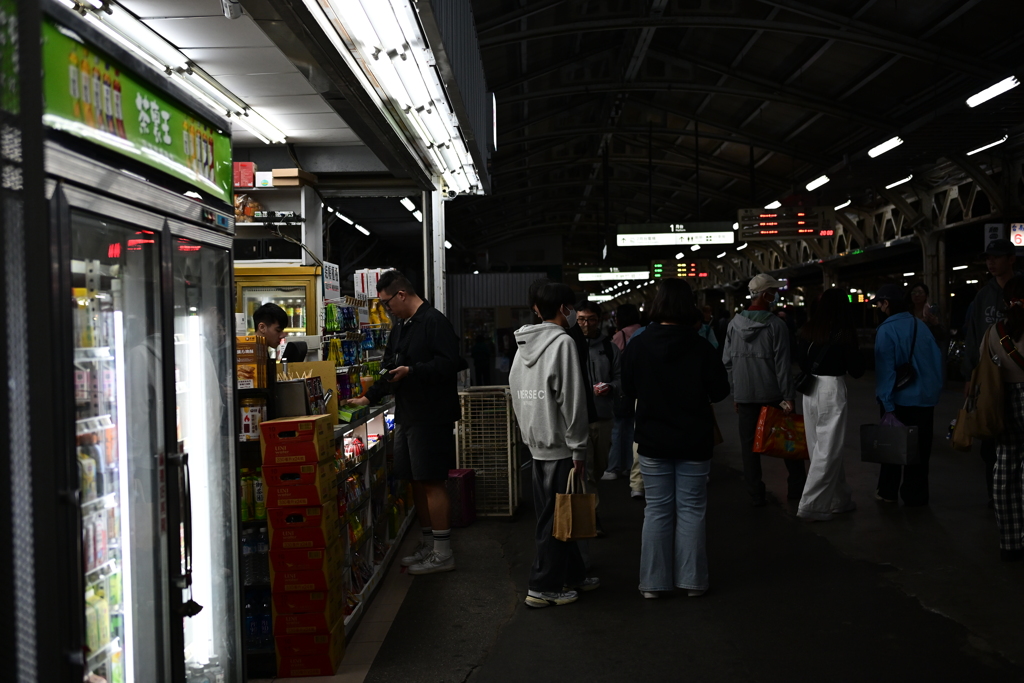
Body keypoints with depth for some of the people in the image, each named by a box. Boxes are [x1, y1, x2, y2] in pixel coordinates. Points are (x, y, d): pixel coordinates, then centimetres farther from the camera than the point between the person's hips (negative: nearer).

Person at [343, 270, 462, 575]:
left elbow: (450, 363, -22)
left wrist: (412, 371, -24)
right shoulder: (401, 329, 19)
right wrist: (369, 397, 18)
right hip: (407, 416, 10)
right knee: (418, 482, 13)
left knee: (433, 482, -6)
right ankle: (427, 545, 23)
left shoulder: (434, 322, -12)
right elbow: (391, 371, 26)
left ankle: (442, 553, 1)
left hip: (431, 417, -10)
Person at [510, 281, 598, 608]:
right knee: (556, 517, -2)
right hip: (559, 444, -9)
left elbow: (516, 393, 16)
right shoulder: (562, 342, -13)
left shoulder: (524, 344, 12)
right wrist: (579, 449, -13)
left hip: (536, 443, 9)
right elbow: (571, 400, -17)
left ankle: (573, 575, 27)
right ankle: (543, 587, 3)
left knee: (553, 515, 15)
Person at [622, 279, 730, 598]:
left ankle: (654, 582, 13)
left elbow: (628, 389, 3)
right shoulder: (701, 347, -14)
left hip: (652, 440, 1)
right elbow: (719, 390, -4)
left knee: (657, 509, 10)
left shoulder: (638, 346, -9)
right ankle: (692, 580, 15)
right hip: (694, 441, -1)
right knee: (691, 509, 10)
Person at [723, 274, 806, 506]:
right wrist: (788, 396, -9)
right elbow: (782, 364, -12)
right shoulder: (776, 325, -10)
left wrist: (735, 391, 11)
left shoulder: (735, 323, 1)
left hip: (744, 395, 3)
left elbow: (727, 360, 3)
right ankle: (797, 488, 19)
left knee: (749, 444, 7)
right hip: (772, 393, -3)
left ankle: (755, 494, 10)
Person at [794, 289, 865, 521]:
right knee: (828, 450, 0)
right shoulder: (843, 334, -10)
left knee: (821, 447, 13)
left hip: (810, 388, 6)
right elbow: (856, 370, -4)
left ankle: (839, 499, 25)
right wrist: (856, 353, 12)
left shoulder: (806, 331, 3)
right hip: (832, 390, -6)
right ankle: (812, 505, -1)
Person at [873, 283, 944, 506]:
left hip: (900, 399, -4)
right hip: (925, 398, 4)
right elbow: (936, 359, 6)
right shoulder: (921, 325, 4)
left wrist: (888, 404, -15)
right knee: (919, 448, 11)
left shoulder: (887, 330, -13)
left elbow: (886, 369, -16)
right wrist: (935, 389, 12)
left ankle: (888, 492, 19)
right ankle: (916, 495, 17)